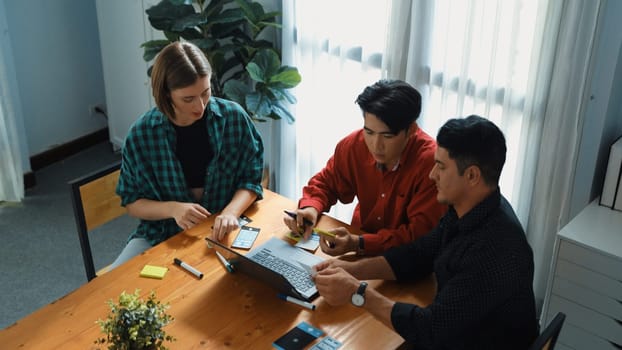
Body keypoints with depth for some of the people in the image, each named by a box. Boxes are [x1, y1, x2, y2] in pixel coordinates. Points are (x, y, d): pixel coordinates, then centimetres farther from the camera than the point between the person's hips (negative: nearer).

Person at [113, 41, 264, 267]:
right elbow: (132, 201, 1)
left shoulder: (234, 118, -9)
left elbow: (250, 180, 0)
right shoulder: (142, 134, -10)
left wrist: (231, 212, -22)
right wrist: (173, 209, -19)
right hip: (161, 235, 1)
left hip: (220, 232, 0)